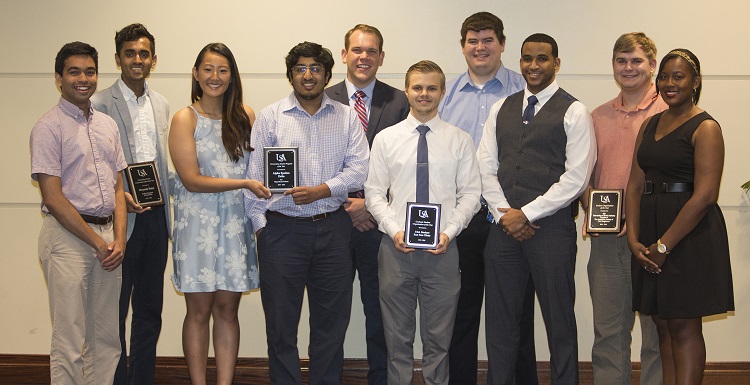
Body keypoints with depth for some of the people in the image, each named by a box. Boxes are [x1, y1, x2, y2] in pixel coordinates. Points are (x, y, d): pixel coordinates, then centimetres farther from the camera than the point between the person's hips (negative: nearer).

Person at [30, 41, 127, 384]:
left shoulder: (107, 124, 14)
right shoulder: (48, 127, -5)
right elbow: (53, 197, -10)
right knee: (69, 342, -2)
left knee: (106, 337, 10)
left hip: (107, 236, 6)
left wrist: (118, 239, 0)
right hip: (67, 236, -6)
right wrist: (97, 243, -11)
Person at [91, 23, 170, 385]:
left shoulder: (161, 104, 12)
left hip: (156, 216, 6)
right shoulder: (99, 104, -6)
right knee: (114, 311, 3)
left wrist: (166, 198, 10)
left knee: (150, 310, 13)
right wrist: (118, 195, -18)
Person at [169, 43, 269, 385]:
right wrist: (245, 183, -13)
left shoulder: (244, 116, 8)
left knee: (227, 309, 6)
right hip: (197, 223, -3)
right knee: (199, 312, 3)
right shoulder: (185, 119, -3)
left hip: (236, 222, 3)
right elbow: (191, 179, -8)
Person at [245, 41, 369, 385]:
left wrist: (321, 190, -14)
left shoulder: (347, 117, 9)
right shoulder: (270, 117, 5)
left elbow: (358, 169, 0)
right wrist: (260, 224, -3)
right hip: (282, 229, -1)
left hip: (333, 228, 1)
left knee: (332, 320, 9)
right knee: (280, 321, 5)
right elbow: (255, 175, 3)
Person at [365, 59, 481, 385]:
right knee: (398, 334, 10)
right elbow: (374, 193, 3)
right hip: (396, 247, 0)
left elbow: (470, 194, 1)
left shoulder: (460, 140, 4)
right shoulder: (385, 139, 5)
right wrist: (395, 230, -11)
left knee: (439, 336, 9)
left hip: (442, 248, 0)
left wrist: (449, 232, -12)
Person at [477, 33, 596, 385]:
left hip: (551, 227, -4)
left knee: (559, 321, 4)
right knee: (501, 319, 10)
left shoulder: (574, 112, -2)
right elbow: (486, 167, 10)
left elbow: (576, 178, -9)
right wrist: (504, 213, -4)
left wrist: (526, 214, -11)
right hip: (505, 227, 4)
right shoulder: (501, 108, 14)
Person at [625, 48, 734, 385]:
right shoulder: (650, 125, 14)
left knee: (684, 326, -1)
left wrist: (663, 245, -16)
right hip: (651, 231, 7)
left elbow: (704, 195, -16)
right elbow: (635, 184, 9)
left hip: (690, 234, -7)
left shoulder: (705, 128, -8)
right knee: (662, 325, 10)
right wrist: (634, 239, -3)